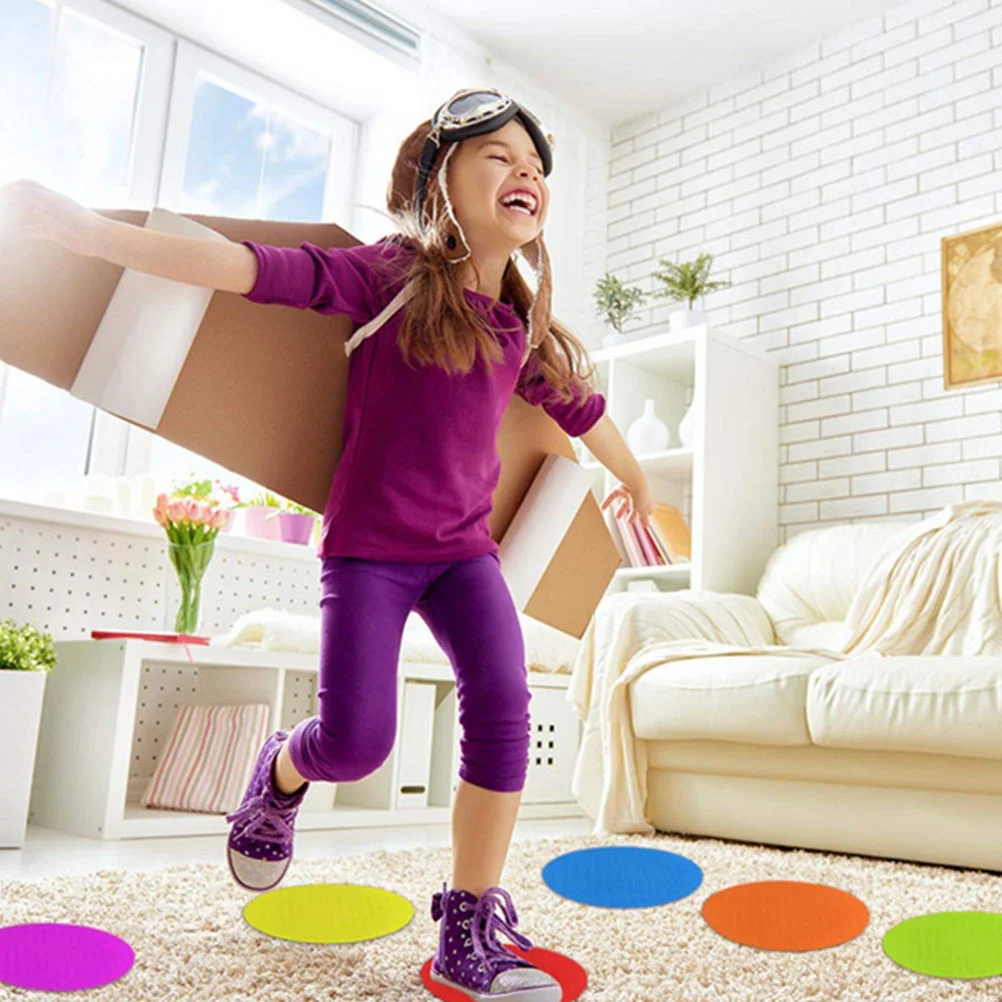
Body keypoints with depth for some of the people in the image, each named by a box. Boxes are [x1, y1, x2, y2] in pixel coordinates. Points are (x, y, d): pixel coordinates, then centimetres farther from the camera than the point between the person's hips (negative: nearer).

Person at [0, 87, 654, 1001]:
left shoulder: (526, 325, 7)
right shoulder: (393, 275, -7)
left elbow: (580, 405, 23)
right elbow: (262, 269, -18)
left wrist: (634, 480, 38)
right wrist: (98, 235, -28)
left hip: (463, 548, 4)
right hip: (368, 548, -4)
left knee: (503, 710, -15)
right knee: (357, 744, -11)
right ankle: (282, 773, 28)